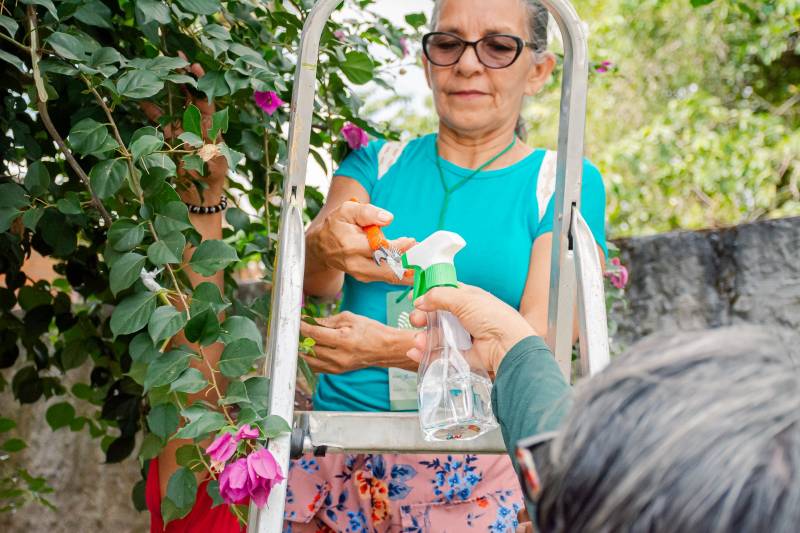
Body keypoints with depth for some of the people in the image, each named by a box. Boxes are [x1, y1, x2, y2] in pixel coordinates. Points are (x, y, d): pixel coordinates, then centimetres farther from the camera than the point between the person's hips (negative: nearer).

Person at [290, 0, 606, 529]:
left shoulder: (564, 183, 3)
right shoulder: (377, 163, 10)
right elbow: (306, 282, -5)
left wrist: (398, 349, -21)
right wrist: (323, 248, -29)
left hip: (480, 474, -2)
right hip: (340, 456, 2)